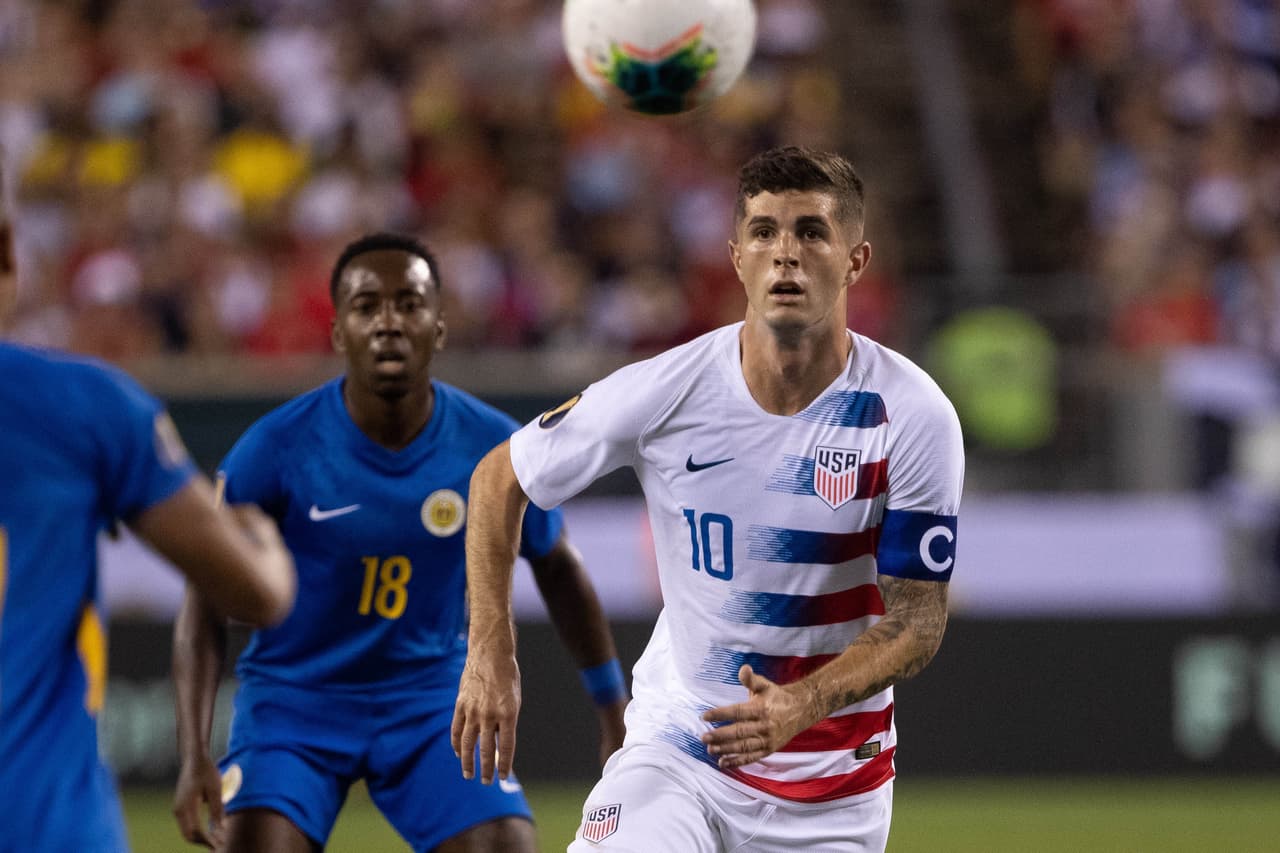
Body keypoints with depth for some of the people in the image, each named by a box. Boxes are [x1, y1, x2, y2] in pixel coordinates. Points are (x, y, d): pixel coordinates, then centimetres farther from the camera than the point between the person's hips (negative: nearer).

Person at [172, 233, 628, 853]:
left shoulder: (492, 449, -11)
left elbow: (558, 569, 7)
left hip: (432, 700, 2)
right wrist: (194, 755, -19)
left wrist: (613, 710, 14)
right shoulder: (278, 448, -18)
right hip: (293, 699, -2)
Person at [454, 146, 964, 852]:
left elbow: (918, 623, -11)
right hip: (675, 747, -1)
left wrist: (801, 705, -29)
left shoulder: (913, 416, -13)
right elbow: (499, 480, 4)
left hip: (836, 782, 1)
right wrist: (490, 654, -4)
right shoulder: (662, 394, -12)